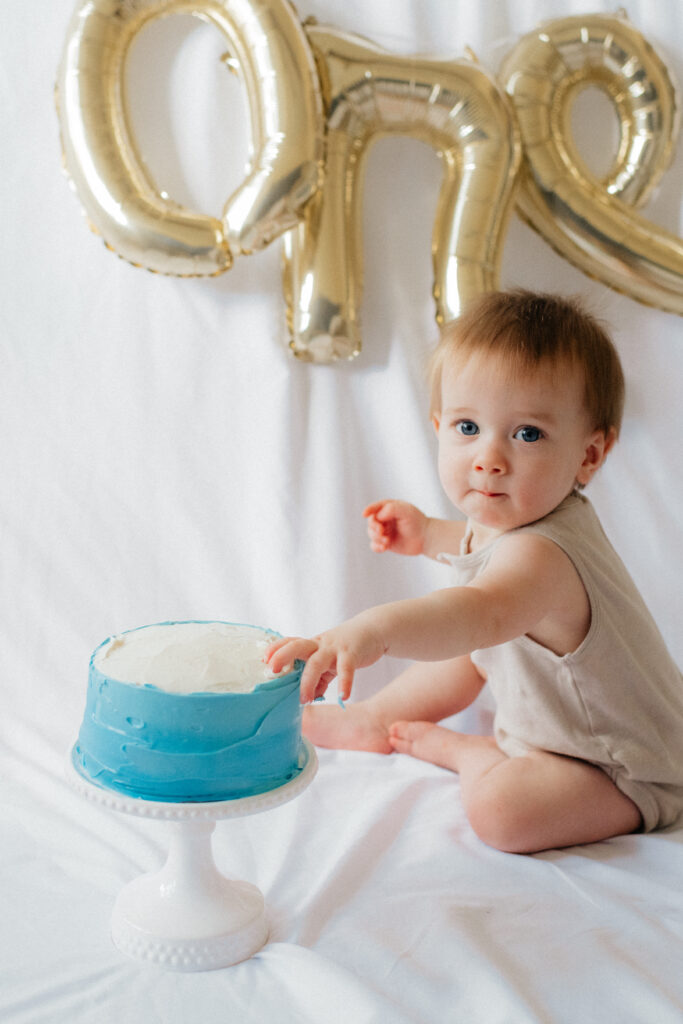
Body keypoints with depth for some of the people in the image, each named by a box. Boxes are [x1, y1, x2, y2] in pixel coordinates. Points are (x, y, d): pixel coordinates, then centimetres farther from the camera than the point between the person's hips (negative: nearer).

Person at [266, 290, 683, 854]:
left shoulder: (540, 555, -38)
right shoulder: (518, 512, -7)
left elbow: (486, 611, -62)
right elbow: (485, 551, 20)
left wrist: (375, 628, -77)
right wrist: (429, 534, 8)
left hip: (627, 771, -10)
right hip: (562, 713, 10)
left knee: (501, 806, -30)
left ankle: (453, 748, 0)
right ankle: (374, 722, 28)